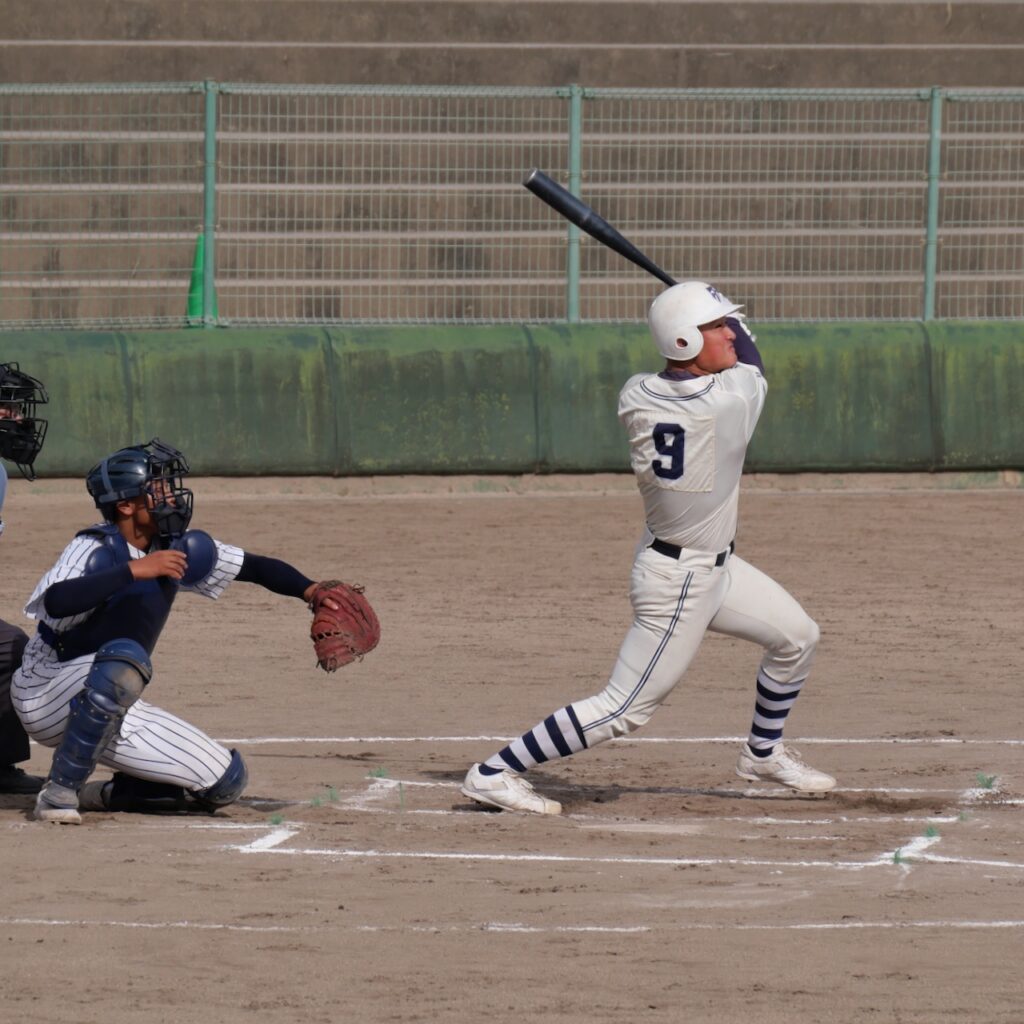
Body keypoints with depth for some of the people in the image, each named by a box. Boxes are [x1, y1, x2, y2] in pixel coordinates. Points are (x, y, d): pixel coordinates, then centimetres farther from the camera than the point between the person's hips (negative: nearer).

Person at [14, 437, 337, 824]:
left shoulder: (179, 549, 1)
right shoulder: (96, 549, -19)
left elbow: (254, 567, 8)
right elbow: (55, 602, -39)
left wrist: (311, 590, -9)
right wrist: (133, 570, -41)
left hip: (112, 712, 7)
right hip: (47, 699, -7)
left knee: (225, 781, -2)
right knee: (126, 658, -39)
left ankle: (104, 795, 12)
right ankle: (60, 789, -27)